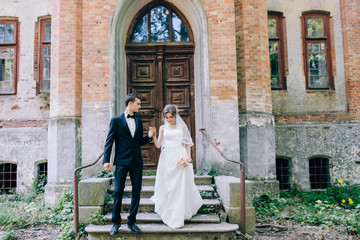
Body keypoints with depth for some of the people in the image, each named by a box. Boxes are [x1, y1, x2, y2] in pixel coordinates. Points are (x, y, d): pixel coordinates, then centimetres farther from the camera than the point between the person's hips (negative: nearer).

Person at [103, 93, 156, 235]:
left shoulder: (139, 121, 14)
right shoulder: (116, 120, 1)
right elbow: (109, 141, -2)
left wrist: (149, 136, -1)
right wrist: (106, 160, -9)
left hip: (137, 162, 5)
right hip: (122, 162, -4)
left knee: (136, 192, 6)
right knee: (118, 191, -1)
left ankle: (131, 222, 18)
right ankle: (116, 222, 15)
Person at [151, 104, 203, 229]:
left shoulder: (182, 126, 6)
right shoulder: (163, 128, 9)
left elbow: (187, 143, 7)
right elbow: (158, 145, 4)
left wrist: (189, 156, -5)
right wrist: (153, 136, -13)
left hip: (180, 157, -2)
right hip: (167, 157, 2)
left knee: (180, 186, -4)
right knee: (167, 186, 5)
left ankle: (177, 218, 2)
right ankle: (168, 212, 27)